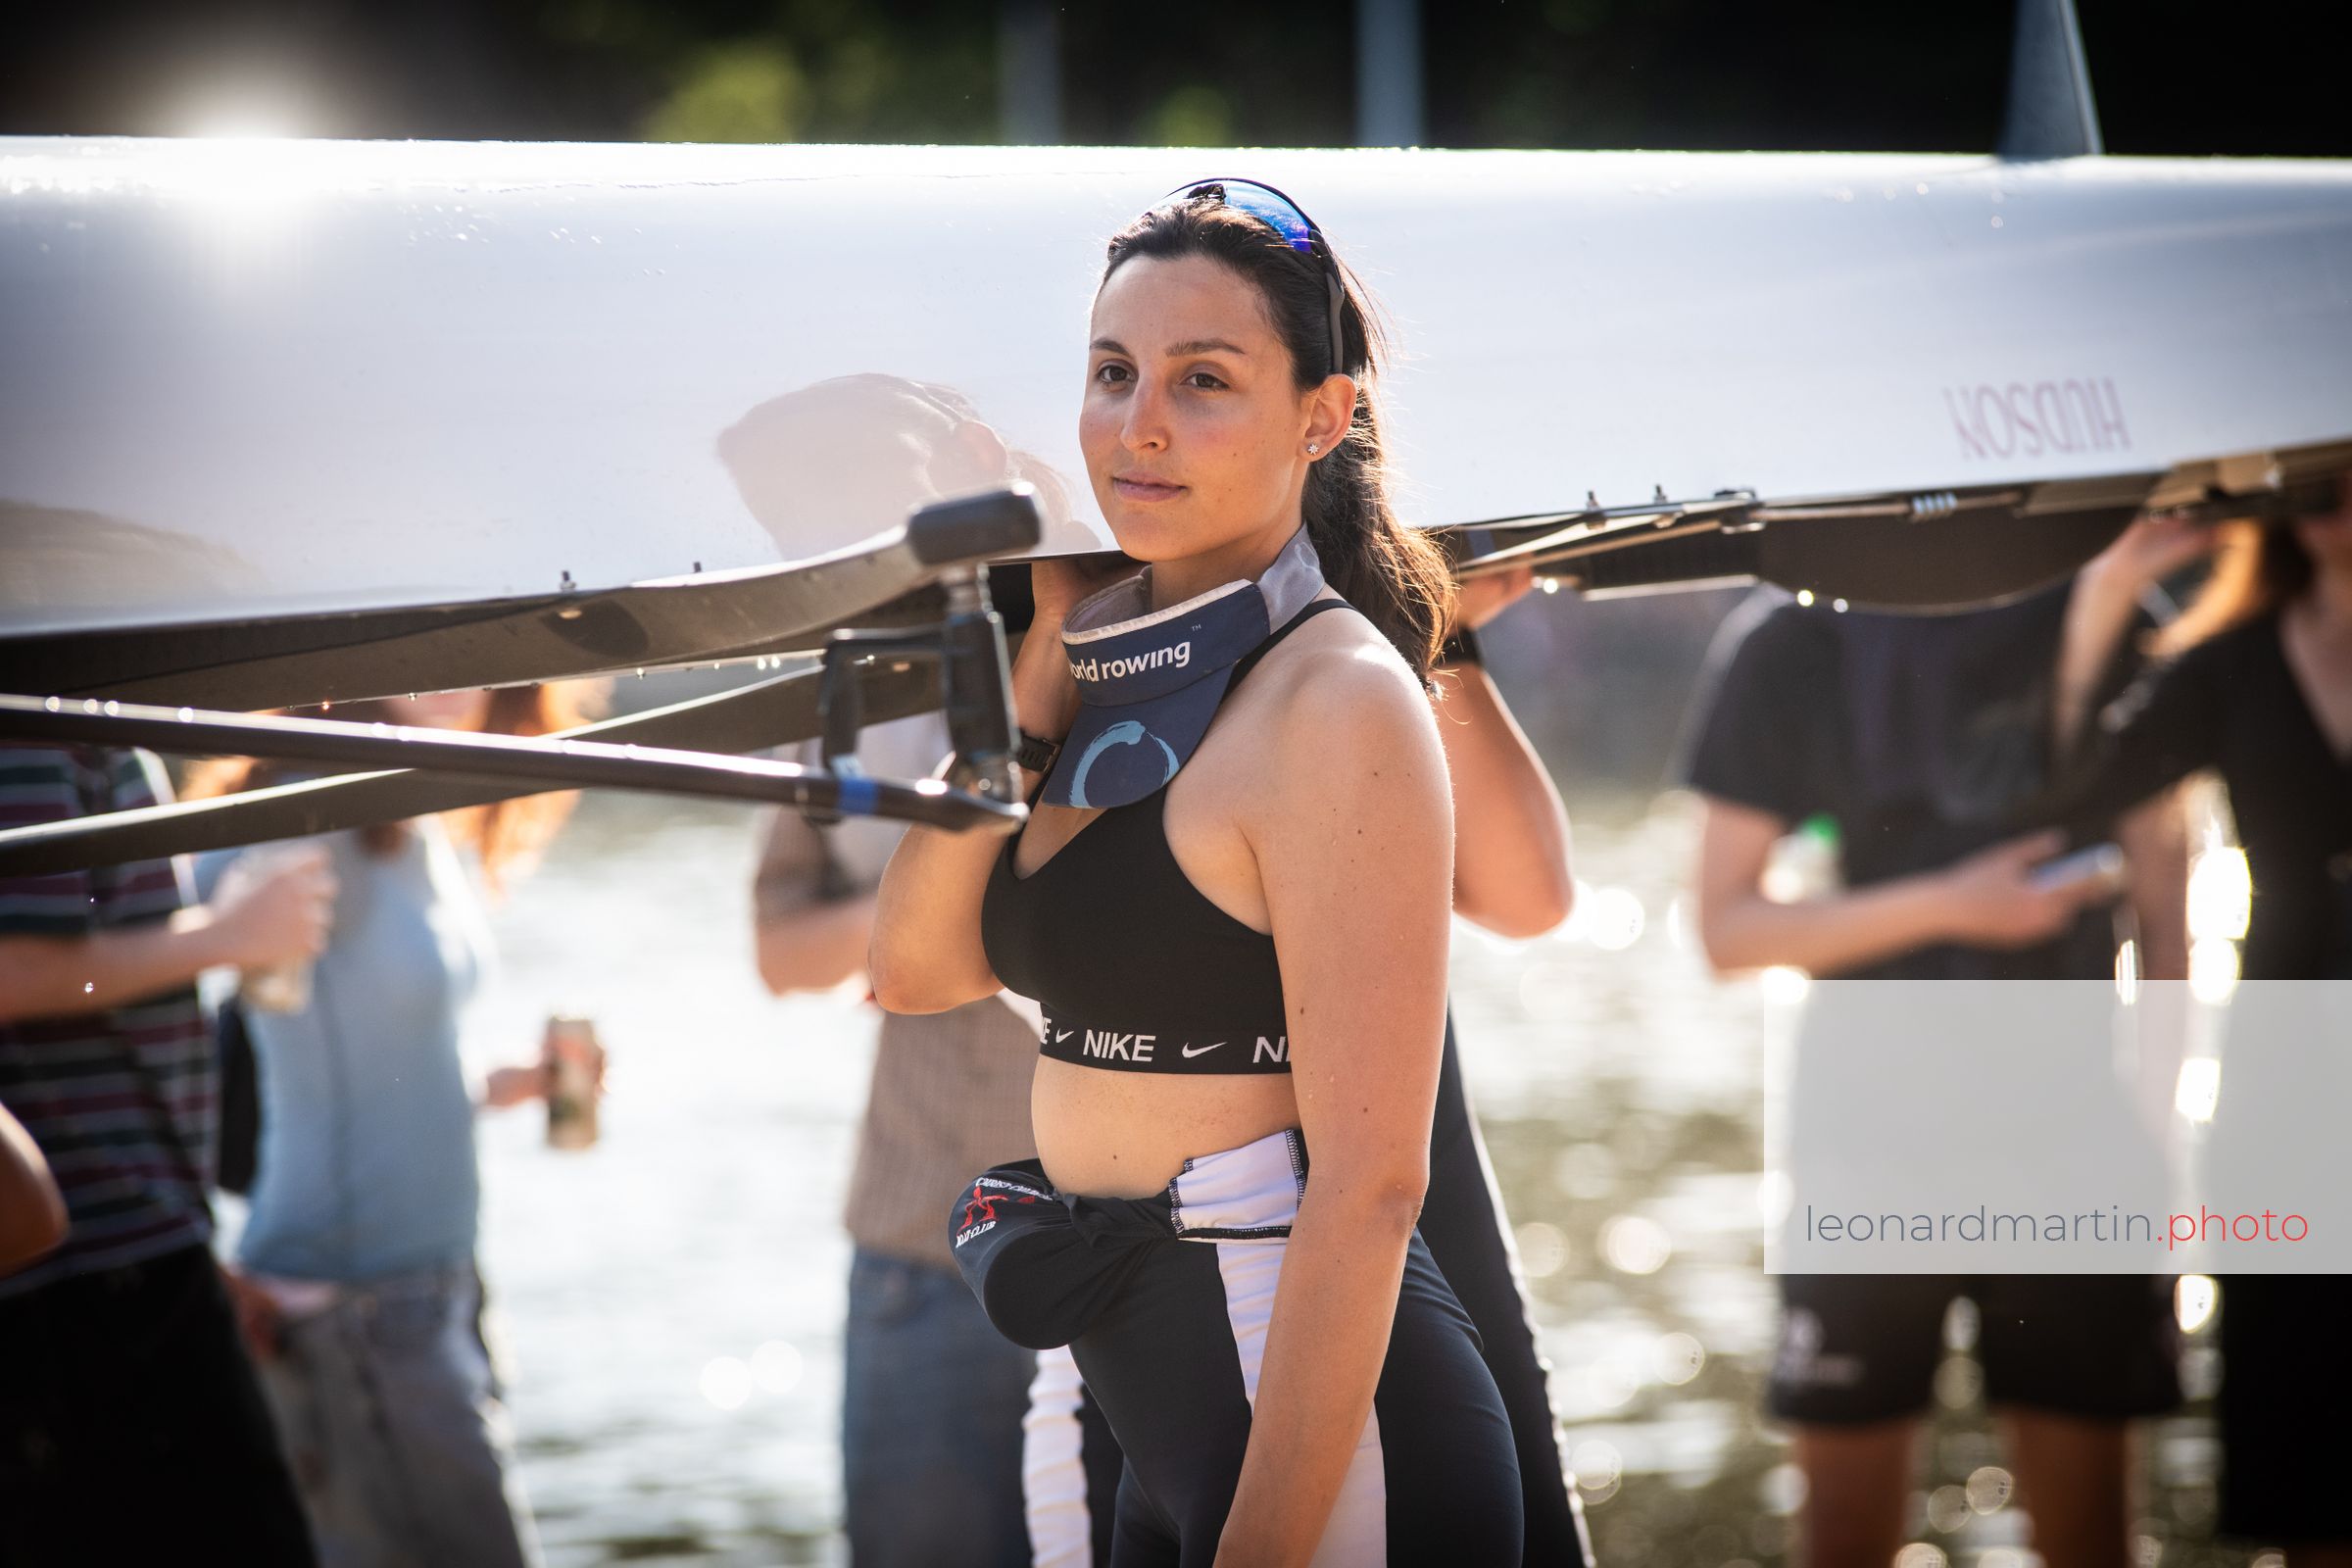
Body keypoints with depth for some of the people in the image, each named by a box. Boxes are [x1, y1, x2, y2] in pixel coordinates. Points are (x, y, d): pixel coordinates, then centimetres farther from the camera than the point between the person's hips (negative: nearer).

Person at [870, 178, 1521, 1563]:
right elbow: (915, 968, 5)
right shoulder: (1124, 676, 10)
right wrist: (1027, 676, -4)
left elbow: (1369, 1181, -21)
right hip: (1167, 1399, 8)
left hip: (1315, 1408, -8)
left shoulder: (1336, 702, -16)